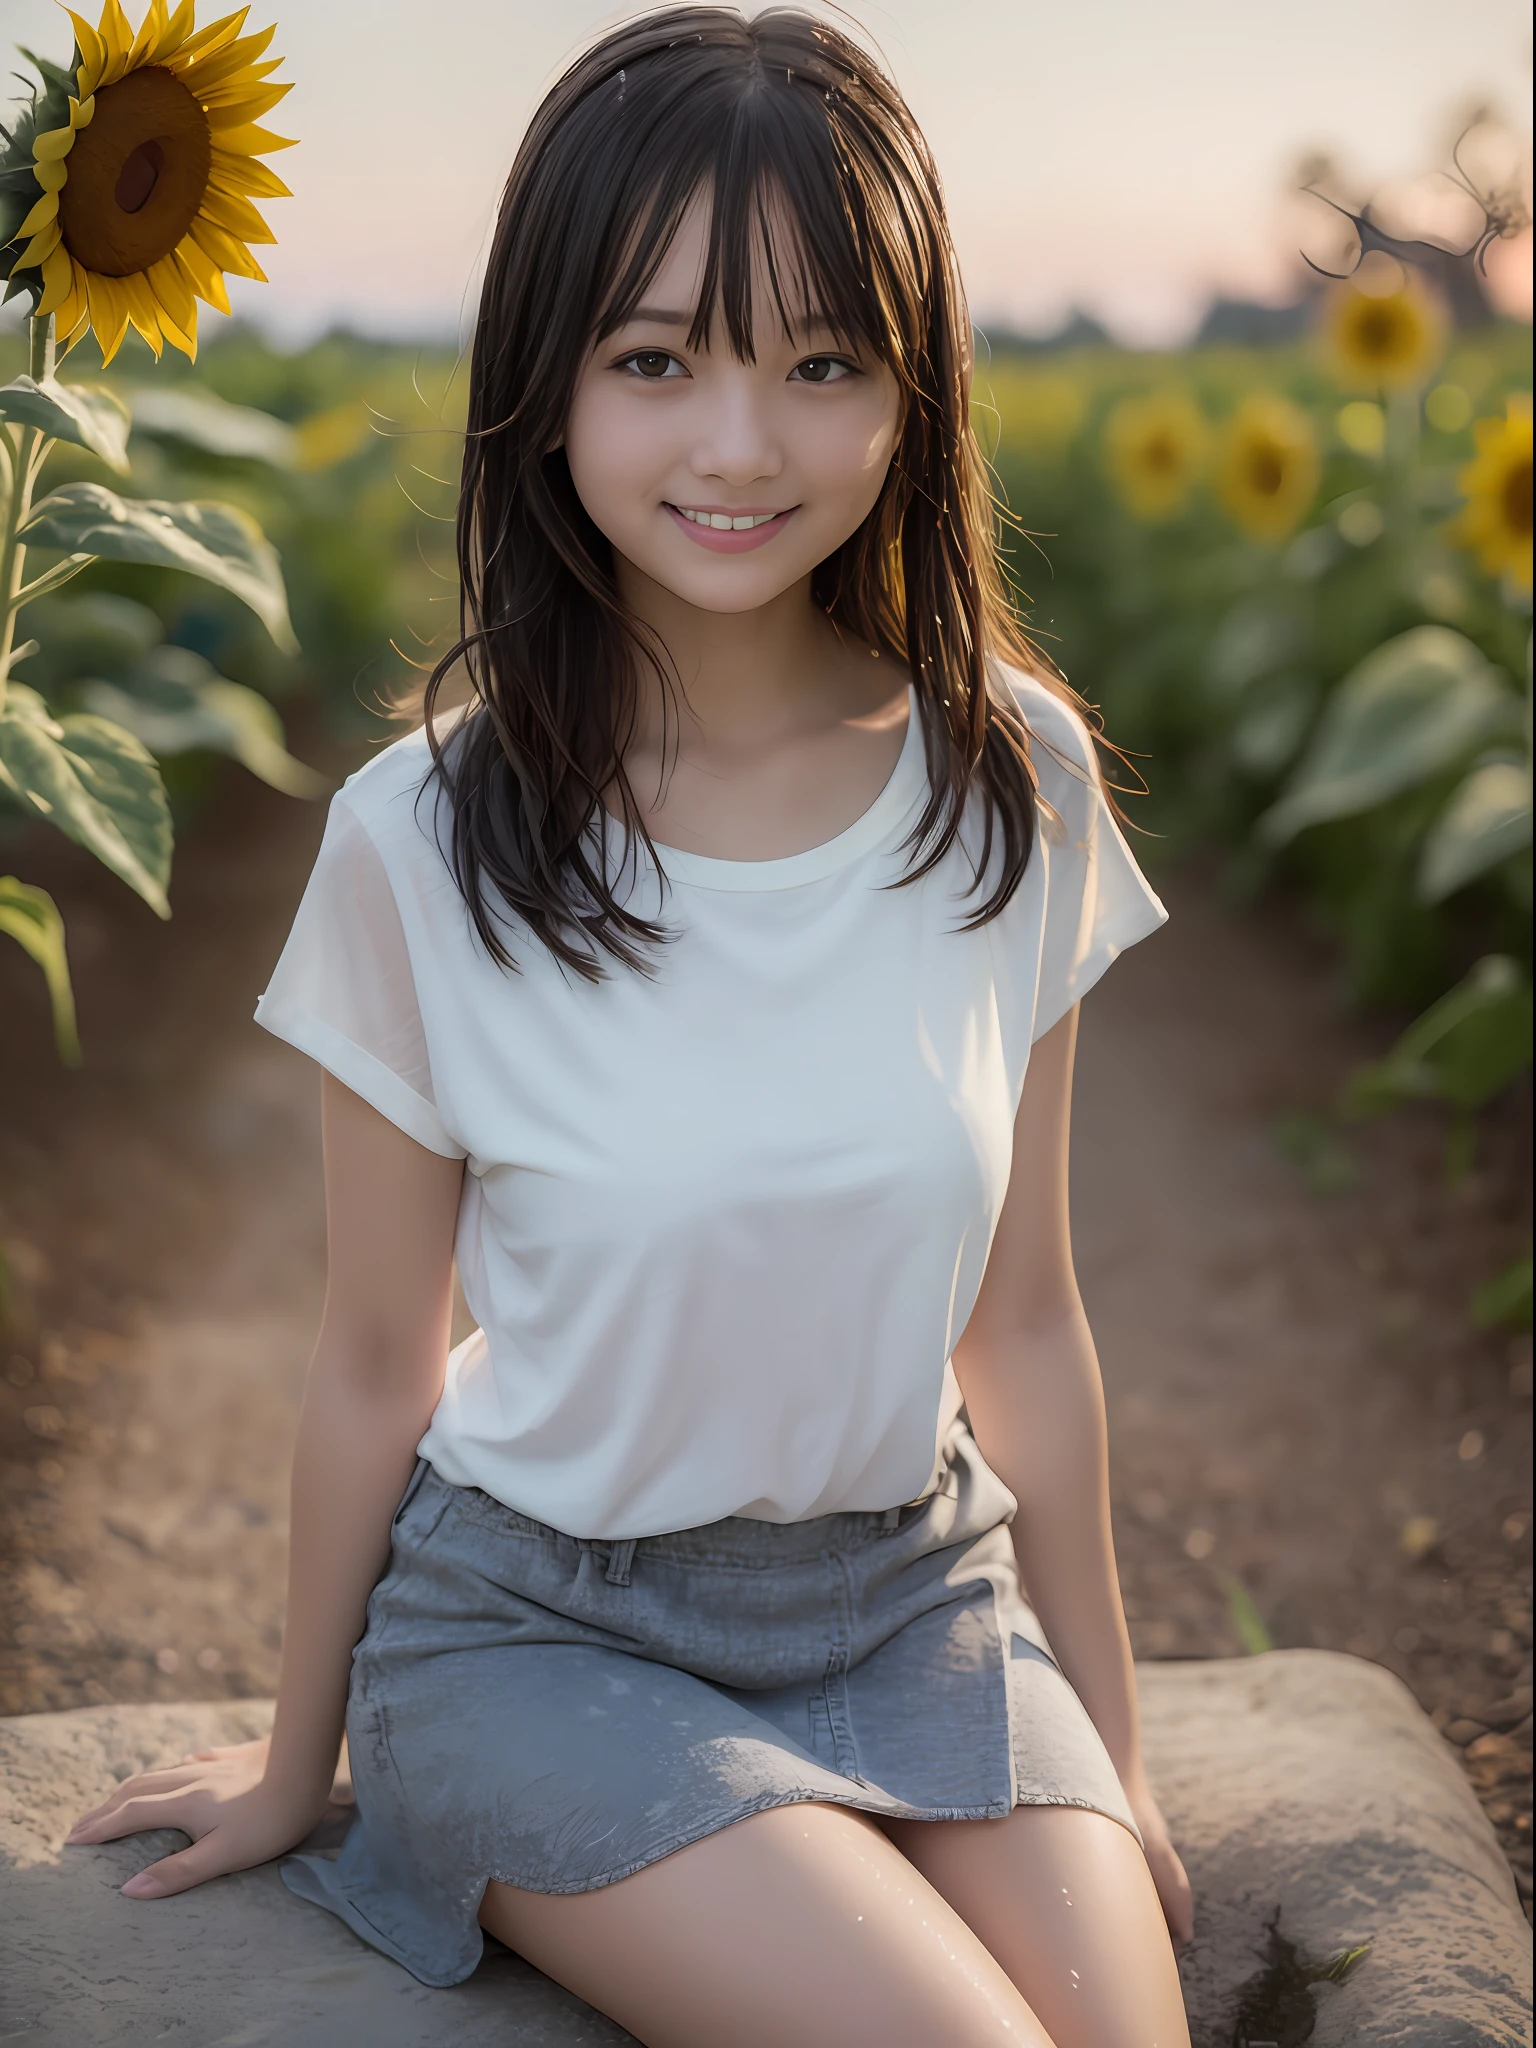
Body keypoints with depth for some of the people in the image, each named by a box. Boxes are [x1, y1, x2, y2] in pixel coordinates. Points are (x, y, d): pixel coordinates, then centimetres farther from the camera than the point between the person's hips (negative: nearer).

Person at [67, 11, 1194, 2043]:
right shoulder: (425, 844, -16)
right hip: (544, 1624, -2)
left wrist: (1108, 1763, 8)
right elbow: (375, 1369, -4)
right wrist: (299, 1761, 9)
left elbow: (1027, 1326, 1)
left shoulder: (1016, 785, -8)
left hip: (919, 1596, 3)